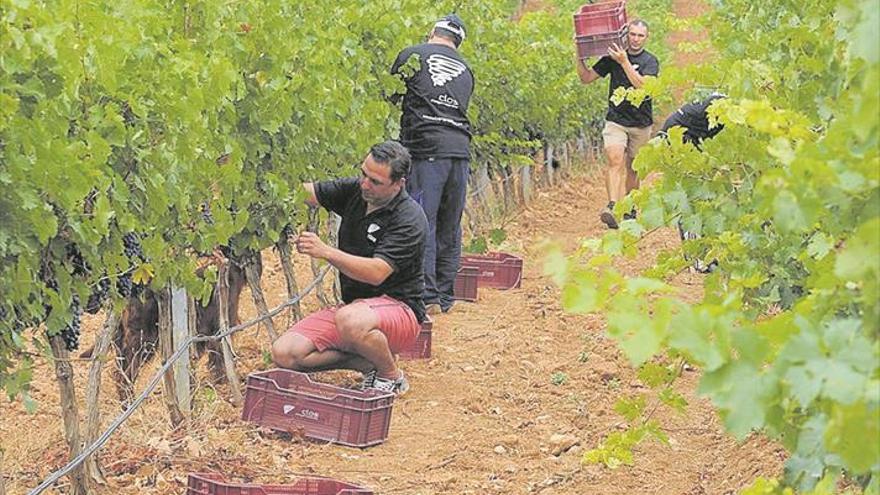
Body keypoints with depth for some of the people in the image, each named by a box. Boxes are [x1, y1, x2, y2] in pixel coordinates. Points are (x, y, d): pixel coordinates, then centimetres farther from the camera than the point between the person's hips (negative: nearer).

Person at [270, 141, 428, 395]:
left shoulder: (410, 219, -18)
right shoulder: (354, 191, 2)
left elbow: (376, 273, -28)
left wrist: (325, 252, -36)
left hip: (400, 309, -7)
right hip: (355, 305, 7)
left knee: (351, 320, -42)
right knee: (284, 353, -12)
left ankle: (391, 376, -12)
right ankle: (368, 363, 0)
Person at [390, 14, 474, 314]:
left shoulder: (411, 55, 6)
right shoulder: (466, 71, 21)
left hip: (426, 147, -5)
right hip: (461, 147, 5)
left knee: (422, 224, -4)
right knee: (450, 228, 11)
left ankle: (427, 297, -8)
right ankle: (444, 298, 16)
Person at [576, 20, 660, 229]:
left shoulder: (650, 61, -3)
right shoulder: (612, 58, 4)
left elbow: (643, 85, -20)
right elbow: (586, 78, 7)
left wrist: (624, 62, -25)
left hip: (641, 123, 0)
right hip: (616, 119, 0)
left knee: (632, 168, 10)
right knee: (615, 160, -20)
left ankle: (629, 209, 27)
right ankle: (612, 206, -33)